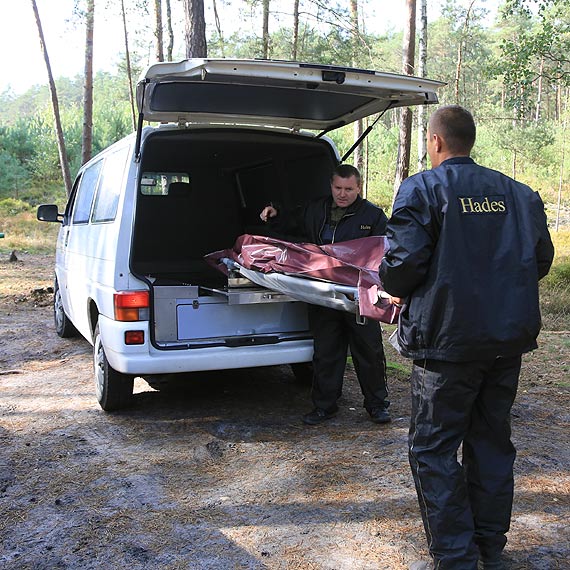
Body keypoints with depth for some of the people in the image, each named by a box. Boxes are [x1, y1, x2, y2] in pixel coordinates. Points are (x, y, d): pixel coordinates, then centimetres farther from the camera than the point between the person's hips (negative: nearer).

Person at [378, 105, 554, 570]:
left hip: (448, 338, -6)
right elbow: (541, 258, 11)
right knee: (493, 442, 17)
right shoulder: (517, 193, 9)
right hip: (509, 338, 7)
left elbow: (403, 263, -17)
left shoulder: (422, 189, -9)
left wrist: (395, 288, 4)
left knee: (433, 448, 5)